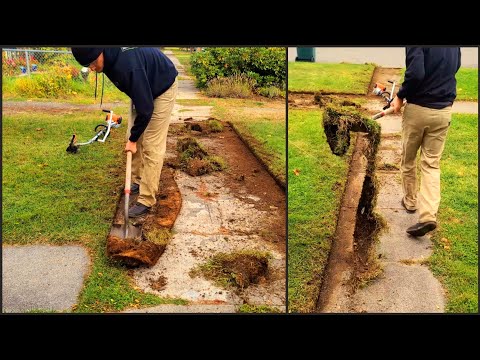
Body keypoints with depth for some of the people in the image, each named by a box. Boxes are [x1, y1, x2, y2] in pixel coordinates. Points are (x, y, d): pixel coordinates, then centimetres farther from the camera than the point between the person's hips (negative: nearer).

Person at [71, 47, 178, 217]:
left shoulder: (129, 65, -40)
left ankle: (146, 200, -5)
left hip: (162, 89, -8)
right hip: (141, 91, 8)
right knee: (133, 136, 9)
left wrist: (133, 139, -20)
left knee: (151, 146, -9)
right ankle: (137, 181, 24)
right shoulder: (110, 57, -14)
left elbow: (145, 108, -32)